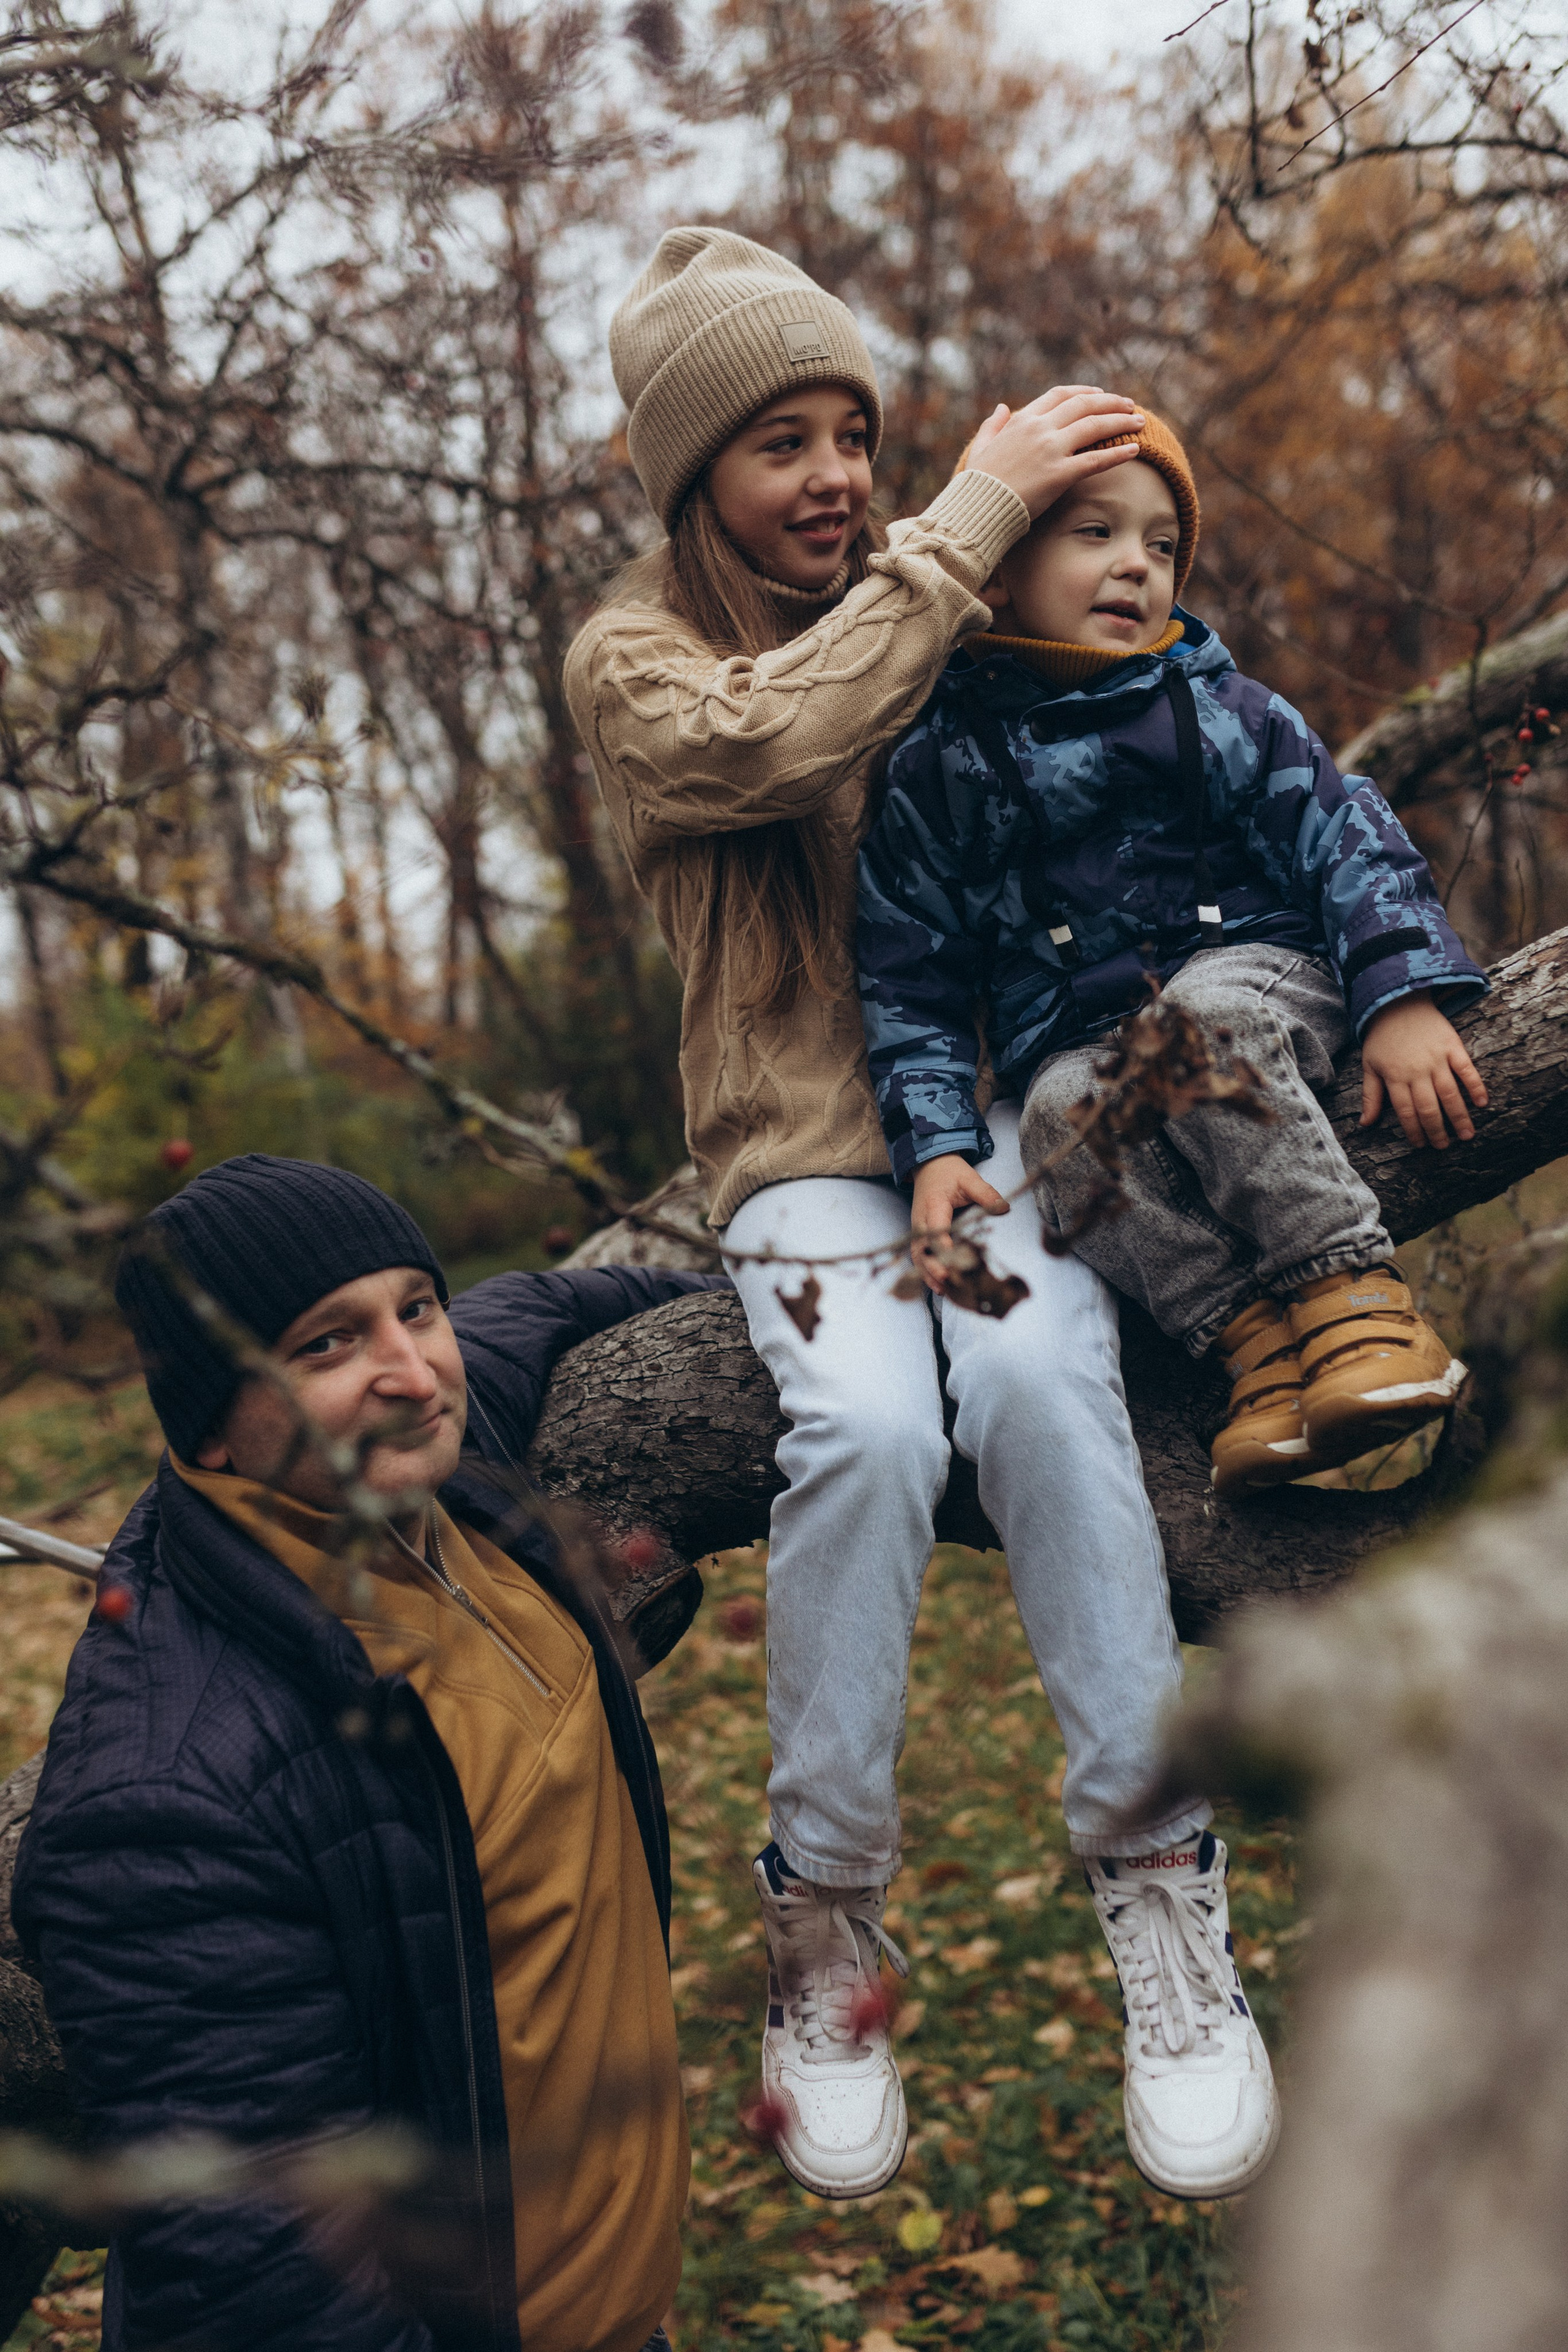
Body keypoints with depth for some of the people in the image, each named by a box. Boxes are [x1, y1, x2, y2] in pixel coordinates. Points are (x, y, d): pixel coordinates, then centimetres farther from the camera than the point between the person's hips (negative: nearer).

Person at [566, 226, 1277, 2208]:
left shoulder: (930, 599, 13)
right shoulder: (635, 660, 3)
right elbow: (775, 738, -22)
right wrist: (972, 522, -19)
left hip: (999, 1097, 2)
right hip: (806, 1143, -2)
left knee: (1037, 1372, -30)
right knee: (871, 1424, -30)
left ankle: (1156, 1874, -20)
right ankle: (823, 1918, -13)